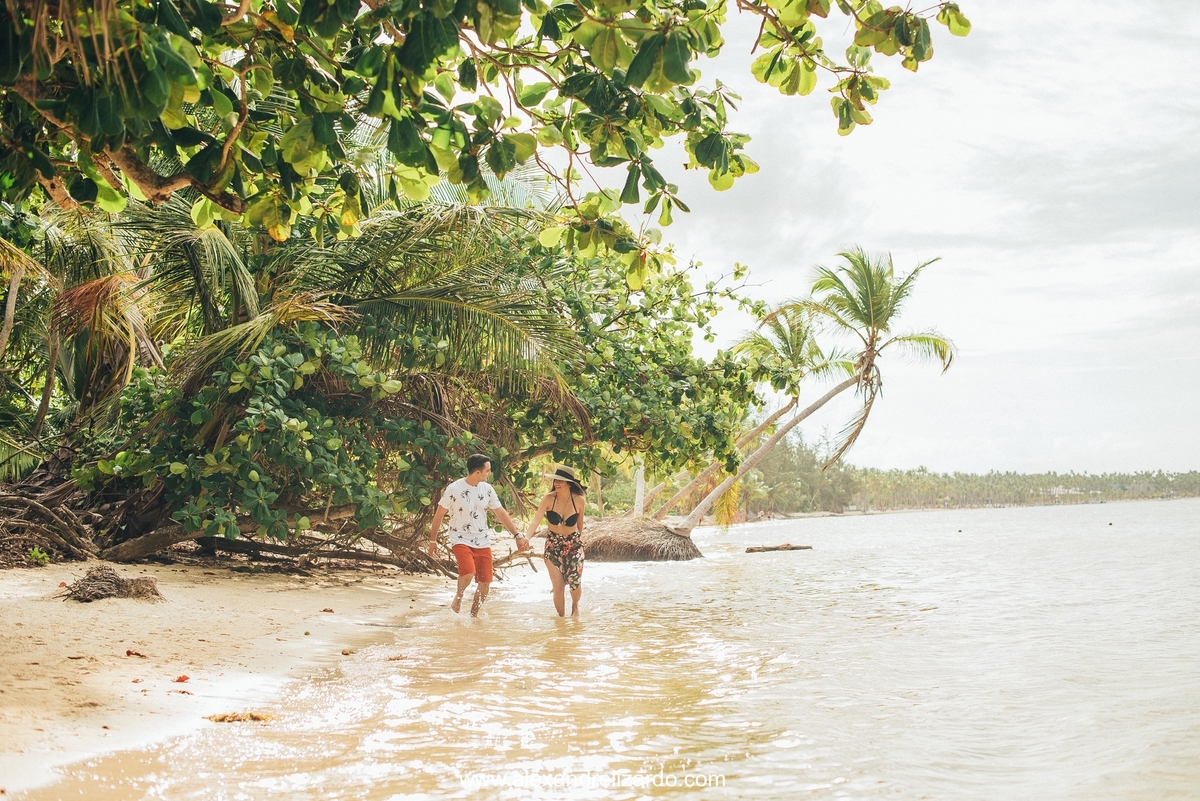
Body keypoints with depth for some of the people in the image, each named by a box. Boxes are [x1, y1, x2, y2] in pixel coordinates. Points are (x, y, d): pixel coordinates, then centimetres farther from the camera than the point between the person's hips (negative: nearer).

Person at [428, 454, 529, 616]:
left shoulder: (487, 489, 3)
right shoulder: (454, 489, -11)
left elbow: (501, 513, 7)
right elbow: (439, 514, -1)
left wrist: (518, 535, 0)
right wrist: (433, 540, 2)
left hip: (483, 542, 5)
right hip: (461, 539, -5)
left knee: (485, 583, 1)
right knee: (468, 572, -29)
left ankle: (473, 616, 21)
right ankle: (458, 598, 1)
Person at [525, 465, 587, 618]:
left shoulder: (579, 500, -11)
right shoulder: (549, 499, -15)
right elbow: (536, 519, -24)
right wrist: (526, 537, -39)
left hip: (574, 544, 0)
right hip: (553, 544, 0)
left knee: (575, 581, -12)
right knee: (558, 586, -3)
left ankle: (575, 605, 22)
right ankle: (561, 617, 20)